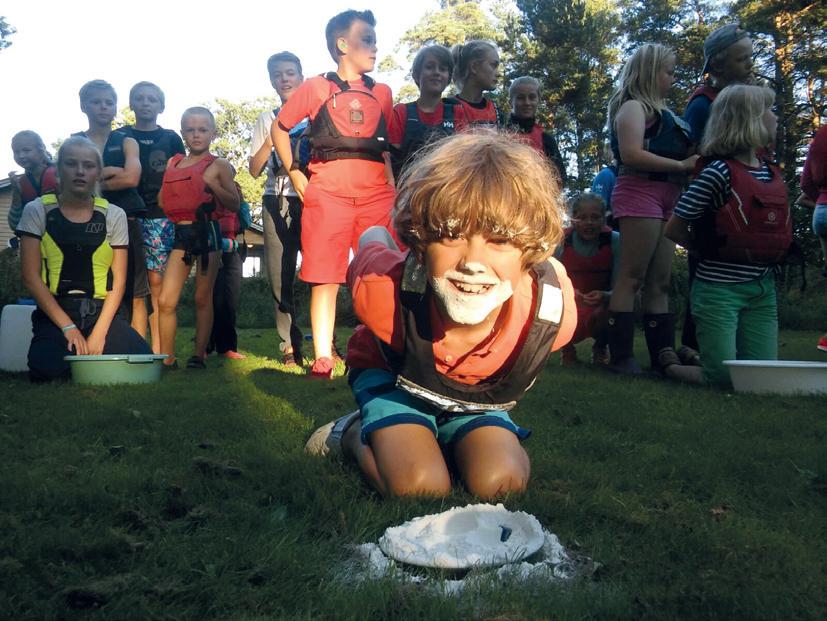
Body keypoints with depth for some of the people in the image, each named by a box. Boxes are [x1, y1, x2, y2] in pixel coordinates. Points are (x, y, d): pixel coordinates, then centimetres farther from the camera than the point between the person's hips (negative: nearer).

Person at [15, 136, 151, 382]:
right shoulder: (37, 211, 3)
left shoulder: (113, 215, 7)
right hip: (54, 313, -1)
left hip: (101, 312, 2)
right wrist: (68, 327, -10)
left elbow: (119, 280, 4)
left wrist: (100, 332, -8)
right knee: (49, 368, -31)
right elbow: (31, 276, -2)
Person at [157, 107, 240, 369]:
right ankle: (167, 358, 7)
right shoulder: (172, 163, 15)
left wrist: (212, 185, -12)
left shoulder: (218, 165, 3)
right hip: (180, 232, 4)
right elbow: (162, 201, 21)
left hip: (207, 231, -3)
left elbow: (235, 204, -1)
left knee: (202, 298, 4)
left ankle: (199, 355, 12)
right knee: (166, 300, -3)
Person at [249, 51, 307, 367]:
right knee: (279, 276, -2)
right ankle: (289, 346, 5)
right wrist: (273, 137, 1)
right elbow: (255, 169, 12)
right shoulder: (267, 119, 18)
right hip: (277, 201, 2)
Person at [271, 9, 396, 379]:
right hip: (327, 192, -3)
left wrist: (392, 185, 9)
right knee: (325, 278, -3)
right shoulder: (316, 88, 10)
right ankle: (322, 361, 1)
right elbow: (279, 129, 16)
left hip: (376, 193, 3)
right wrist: (294, 173, 6)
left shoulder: (382, 93, 19)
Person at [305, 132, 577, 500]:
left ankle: (442, 441, 13)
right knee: (420, 486, -25)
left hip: (478, 394, 3)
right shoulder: (385, 292, -40)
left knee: (502, 483, -19)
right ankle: (354, 434, 8)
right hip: (391, 376, -2)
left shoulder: (555, 314, -34)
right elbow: (372, 240, -15)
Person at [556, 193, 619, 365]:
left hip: (601, 310, 0)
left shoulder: (615, 241, -14)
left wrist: (605, 297, -39)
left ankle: (600, 347, 5)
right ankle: (567, 347, 9)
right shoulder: (562, 243, -12)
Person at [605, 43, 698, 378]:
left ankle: (664, 355, 9)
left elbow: (670, 154, 25)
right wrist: (683, 165, -14)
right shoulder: (634, 106, -3)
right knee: (632, 277, -10)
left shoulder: (659, 110, 24)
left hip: (665, 198, 9)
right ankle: (621, 356, -9)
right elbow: (631, 154, -17)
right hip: (641, 192, -9)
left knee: (659, 283, 6)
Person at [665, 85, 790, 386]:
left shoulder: (773, 173, 9)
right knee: (725, 377, -5)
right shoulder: (719, 172, -12)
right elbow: (674, 229, -10)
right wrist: (712, 247, 0)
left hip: (763, 289, 7)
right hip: (720, 287, -6)